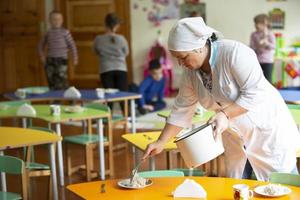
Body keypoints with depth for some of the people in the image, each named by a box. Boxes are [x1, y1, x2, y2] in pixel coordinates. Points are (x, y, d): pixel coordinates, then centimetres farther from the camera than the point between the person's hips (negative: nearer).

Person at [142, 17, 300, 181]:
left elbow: (255, 92, -27)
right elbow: (181, 110, 1)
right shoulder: (190, 72, -5)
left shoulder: (235, 53, -26)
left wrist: (225, 115, -33)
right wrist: (161, 142, -6)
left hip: (268, 131, -6)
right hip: (235, 136, 6)